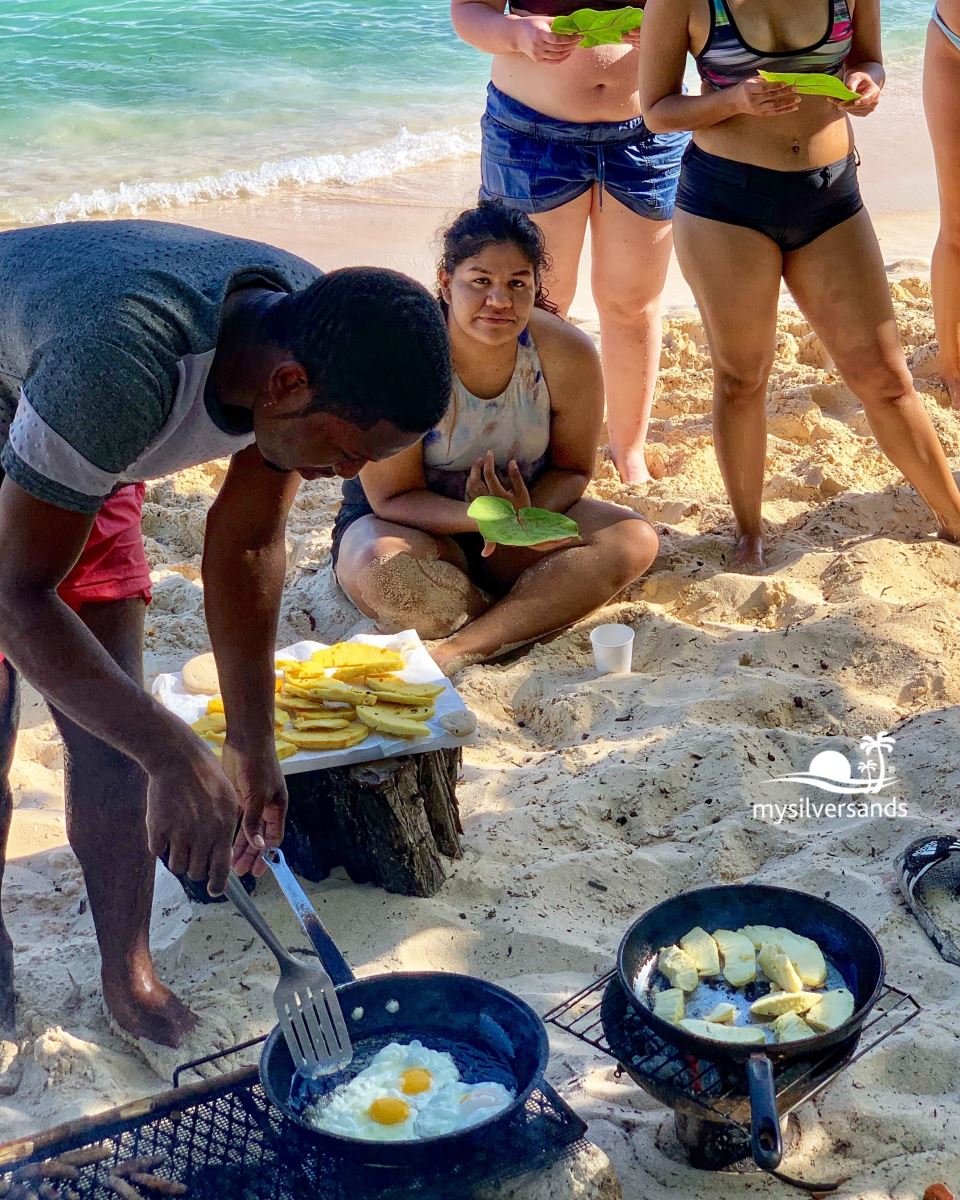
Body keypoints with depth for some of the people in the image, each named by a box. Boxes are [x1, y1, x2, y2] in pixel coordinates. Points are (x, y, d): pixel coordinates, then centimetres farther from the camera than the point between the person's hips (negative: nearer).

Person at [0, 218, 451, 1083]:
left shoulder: (317, 339, -21)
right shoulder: (124, 365, -45)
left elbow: (246, 547, -9)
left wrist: (253, 747, -6)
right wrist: (175, 755, -41)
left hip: (79, 458, 6)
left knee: (113, 735, 3)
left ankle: (127, 970, 18)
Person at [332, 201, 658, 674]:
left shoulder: (569, 355, -16)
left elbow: (572, 469, -3)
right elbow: (392, 497, -20)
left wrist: (526, 515, -27)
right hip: (413, 520, -3)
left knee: (633, 541, -22)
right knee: (379, 570, -39)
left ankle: (457, 651, -28)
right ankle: (536, 617, -14)